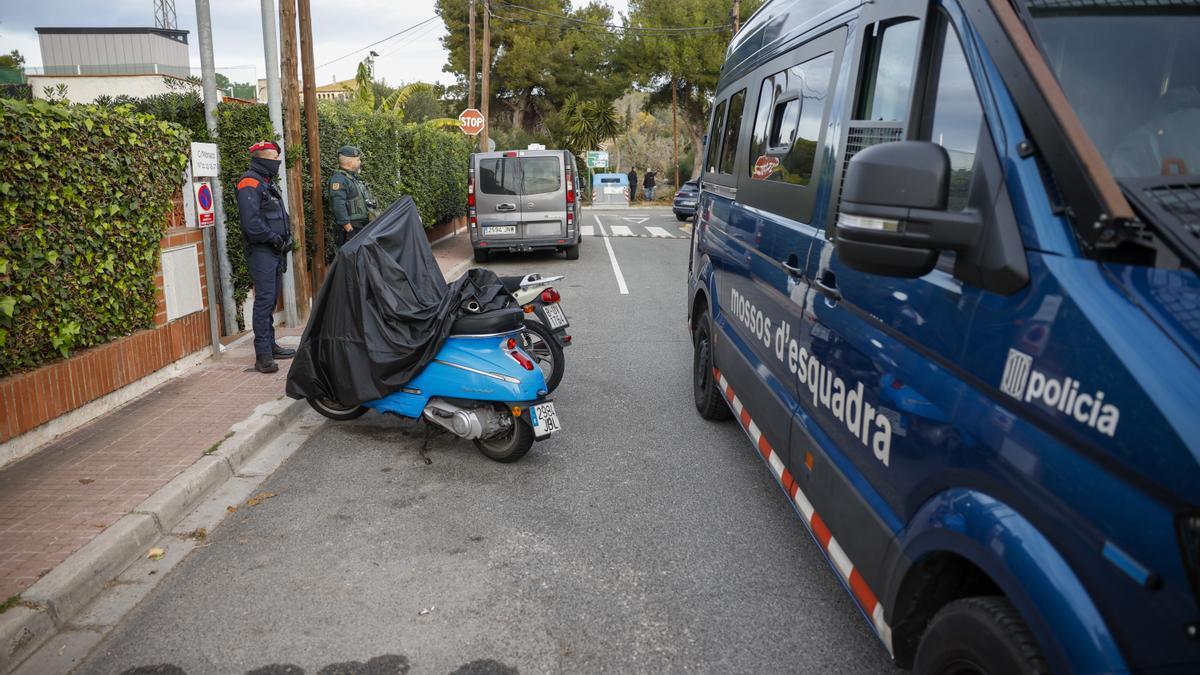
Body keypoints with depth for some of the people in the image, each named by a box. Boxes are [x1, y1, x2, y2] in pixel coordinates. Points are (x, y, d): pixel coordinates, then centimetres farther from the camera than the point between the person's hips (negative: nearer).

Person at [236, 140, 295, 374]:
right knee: (264, 299, -11)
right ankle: (263, 354, -11)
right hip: (260, 250, -9)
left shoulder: (269, 182, 19)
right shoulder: (250, 183, -11)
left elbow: (281, 215, 24)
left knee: (271, 299, 14)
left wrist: (285, 239, 9)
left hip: (275, 250, 9)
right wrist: (274, 239, -13)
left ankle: (270, 345, 23)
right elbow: (251, 221, -21)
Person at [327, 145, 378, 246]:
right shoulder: (338, 179, -12)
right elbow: (339, 206, -22)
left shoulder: (355, 178, 19)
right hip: (351, 228, -10)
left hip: (364, 227, 10)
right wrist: (349, 229, -25)